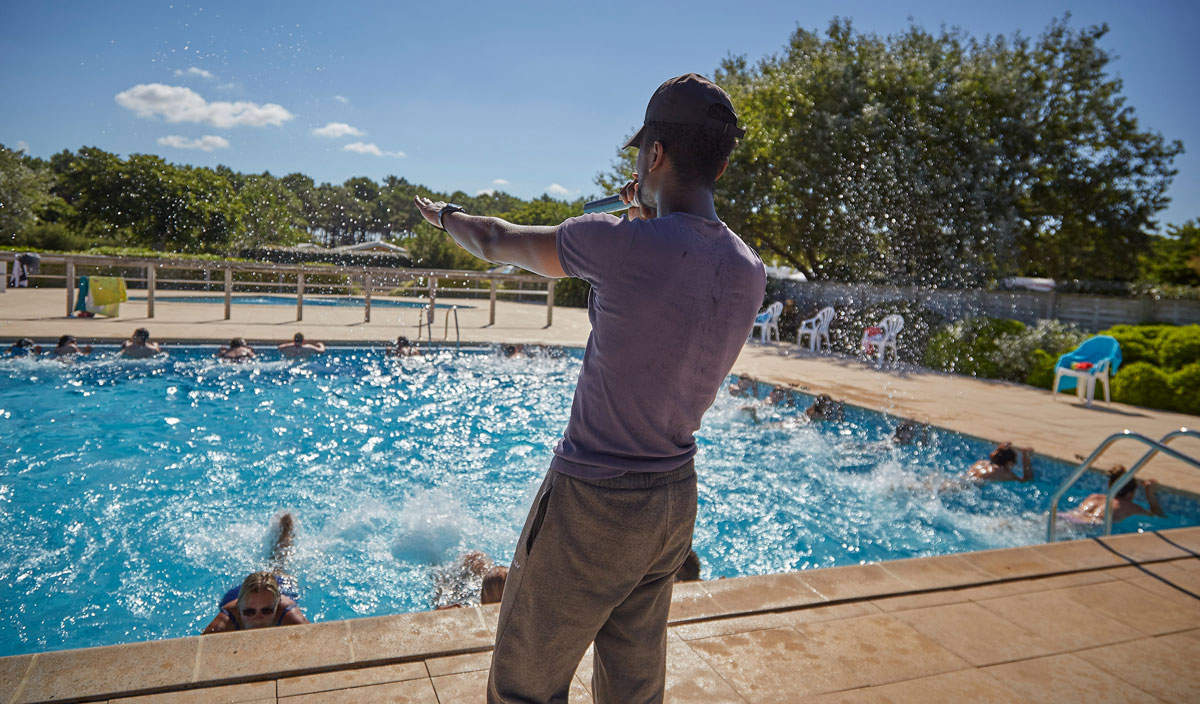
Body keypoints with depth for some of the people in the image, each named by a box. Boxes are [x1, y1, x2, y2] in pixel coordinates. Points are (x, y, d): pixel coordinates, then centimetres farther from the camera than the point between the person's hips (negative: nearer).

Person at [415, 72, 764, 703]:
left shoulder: (622, 243, -21)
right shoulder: (751, 273, -1)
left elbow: (495, 242, -3)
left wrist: (443, 214, 17)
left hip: (594, 502, -7)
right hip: (675, 500, 7)